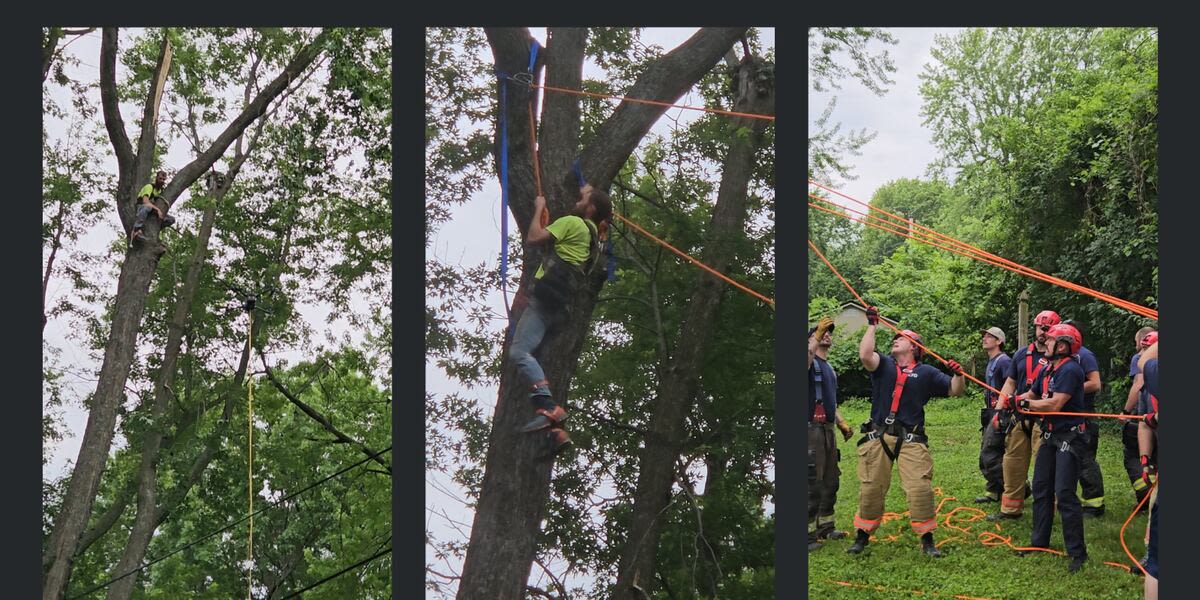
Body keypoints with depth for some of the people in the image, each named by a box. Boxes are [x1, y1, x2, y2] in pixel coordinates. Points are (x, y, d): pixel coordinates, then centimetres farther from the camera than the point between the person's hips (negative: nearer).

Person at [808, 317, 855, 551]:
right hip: (812, 428, -9)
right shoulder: (812, 362, -4)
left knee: (830, 481, 14)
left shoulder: (830, 368, 21)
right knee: (812, 482, -10)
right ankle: (808, 533, -8)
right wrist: (817, 334, -36)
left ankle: (825, 526, 24)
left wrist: (841, 422, 14)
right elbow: (807, 357, -31)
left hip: (828, 429, 9)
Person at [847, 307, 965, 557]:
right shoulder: (883, 365, 10)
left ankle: (927, 539, 3)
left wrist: (958, 375, -10)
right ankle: (863, 535, 18)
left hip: (911, 440, -1)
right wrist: (872, 326, -7)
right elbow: (865, 355, -11)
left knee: (920, 489, -9)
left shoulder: (926, 373, 10)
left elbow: (955, 391, 10)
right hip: (878, 437, 1)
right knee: (870, 488, 5)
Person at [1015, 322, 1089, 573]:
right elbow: (1031, 395, 20)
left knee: (1064, 494, -13)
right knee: (1041, 489, 14)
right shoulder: (1046, 370, 11)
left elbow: (1055, 404, -25)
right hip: (1050, 436, 10)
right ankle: (1039, 541, 26)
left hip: (1069, 437, -10)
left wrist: (1026, 403, -12)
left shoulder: (1070, 370, -18)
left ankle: (1077, 552, -6)